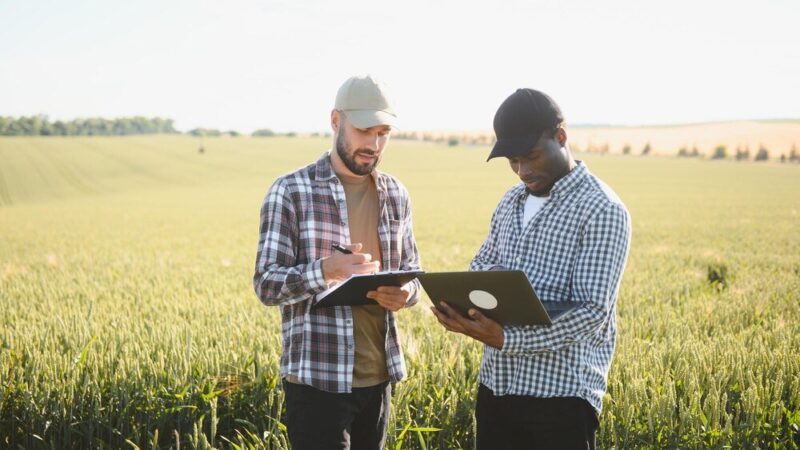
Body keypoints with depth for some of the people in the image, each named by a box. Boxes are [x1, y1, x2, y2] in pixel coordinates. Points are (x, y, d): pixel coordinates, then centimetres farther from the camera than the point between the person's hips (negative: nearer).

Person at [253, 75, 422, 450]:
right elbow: (266, 285, -11)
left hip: (379, 377, 5)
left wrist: (405, 293, -11)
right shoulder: (291, 191, -9)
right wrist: (326, 269, -29)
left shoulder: (396, 194, 7)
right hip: (318, 379, -5)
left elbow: (412, 272, 13)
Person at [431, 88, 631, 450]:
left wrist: (505, 339, -28)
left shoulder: (602, 210, -12)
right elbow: (480, 264, 21)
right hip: (495, 386, 7)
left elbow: (592, 310, -18)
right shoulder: (511, 202, 12)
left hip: (560, 395, -6)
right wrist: (485, 276, -4)